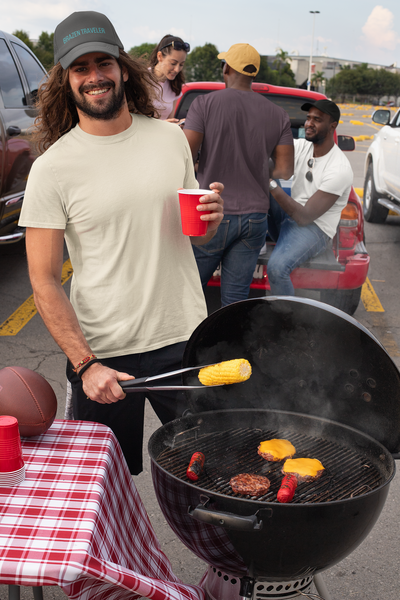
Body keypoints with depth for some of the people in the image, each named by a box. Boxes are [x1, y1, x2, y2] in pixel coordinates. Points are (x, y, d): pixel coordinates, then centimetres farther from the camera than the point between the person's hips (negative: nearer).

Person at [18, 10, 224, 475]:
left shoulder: (171, 139, 3)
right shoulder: (53, 168, -9)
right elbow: (44, 281, -9)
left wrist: (211, 220, -8)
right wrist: (84, 365, -18)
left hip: (185, 338, 3)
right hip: (102, 350, -3)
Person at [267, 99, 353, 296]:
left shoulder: (339, 169, -19)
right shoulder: (300, 146, 3)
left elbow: (304, 217, -24)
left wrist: (272, 185, -29)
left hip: (315, 229, -7)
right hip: (289, 215, 7)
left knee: (277, 267, -35)